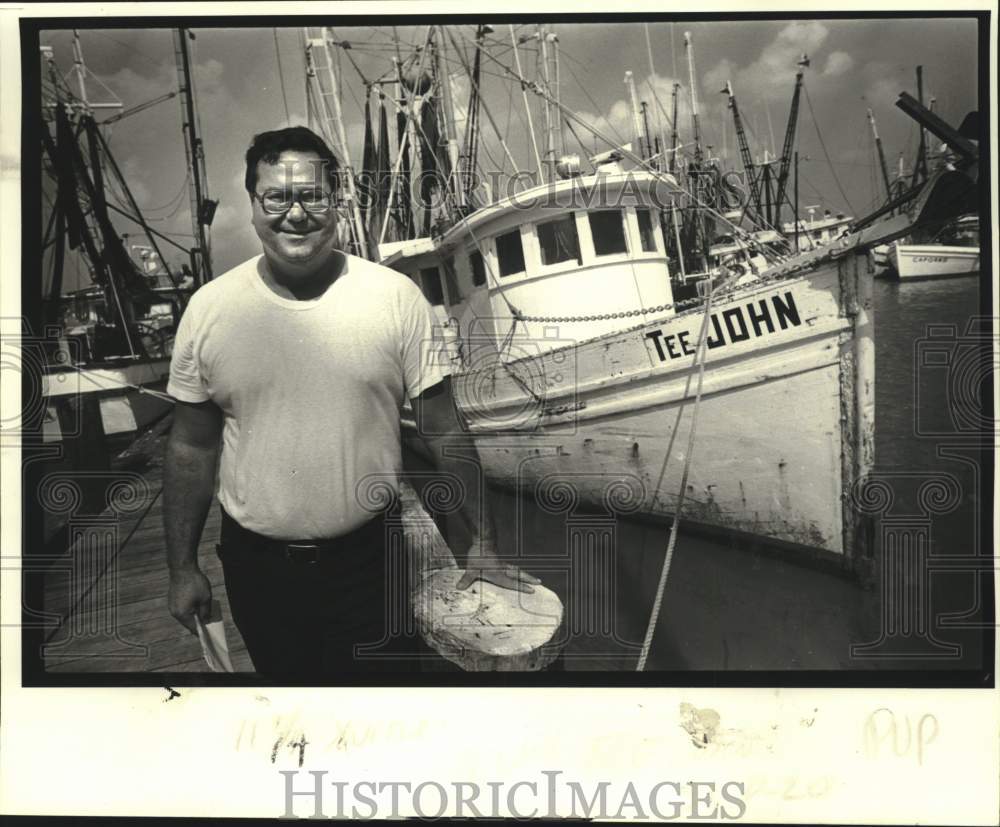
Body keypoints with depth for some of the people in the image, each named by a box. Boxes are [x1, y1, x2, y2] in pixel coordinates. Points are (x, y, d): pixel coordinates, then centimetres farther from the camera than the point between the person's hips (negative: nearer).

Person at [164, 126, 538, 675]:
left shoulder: (397, 299, -9)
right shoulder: (209, 310, -5)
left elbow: (443, 431, -4)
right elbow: (192, 447, 2)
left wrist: (482, 541, -3)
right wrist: (182, 568, 4)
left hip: (368, 558, -2)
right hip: (255, 563, 2)